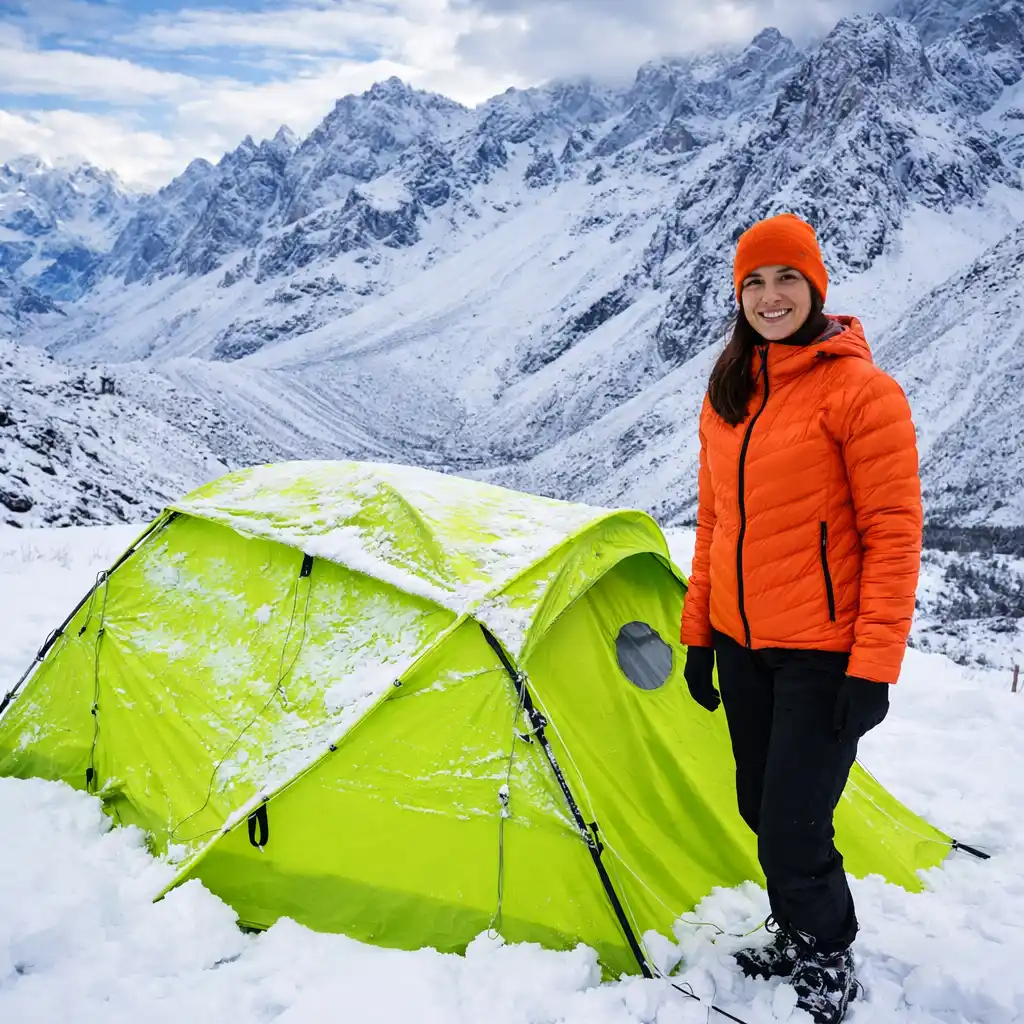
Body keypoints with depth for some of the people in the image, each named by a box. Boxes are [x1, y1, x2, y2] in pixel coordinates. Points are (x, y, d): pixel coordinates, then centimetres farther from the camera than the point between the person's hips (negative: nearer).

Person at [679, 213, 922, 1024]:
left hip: (822, 652, -6)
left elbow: (894, 534, -15)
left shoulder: (858, 388, -13)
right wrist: (698, 632, 13)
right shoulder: (728, 395, 7)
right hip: (742, 644, 7)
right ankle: (795, 939, 40)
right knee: (764, 814, 17)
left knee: (793, 831, -2)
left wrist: (875, 664, -18)